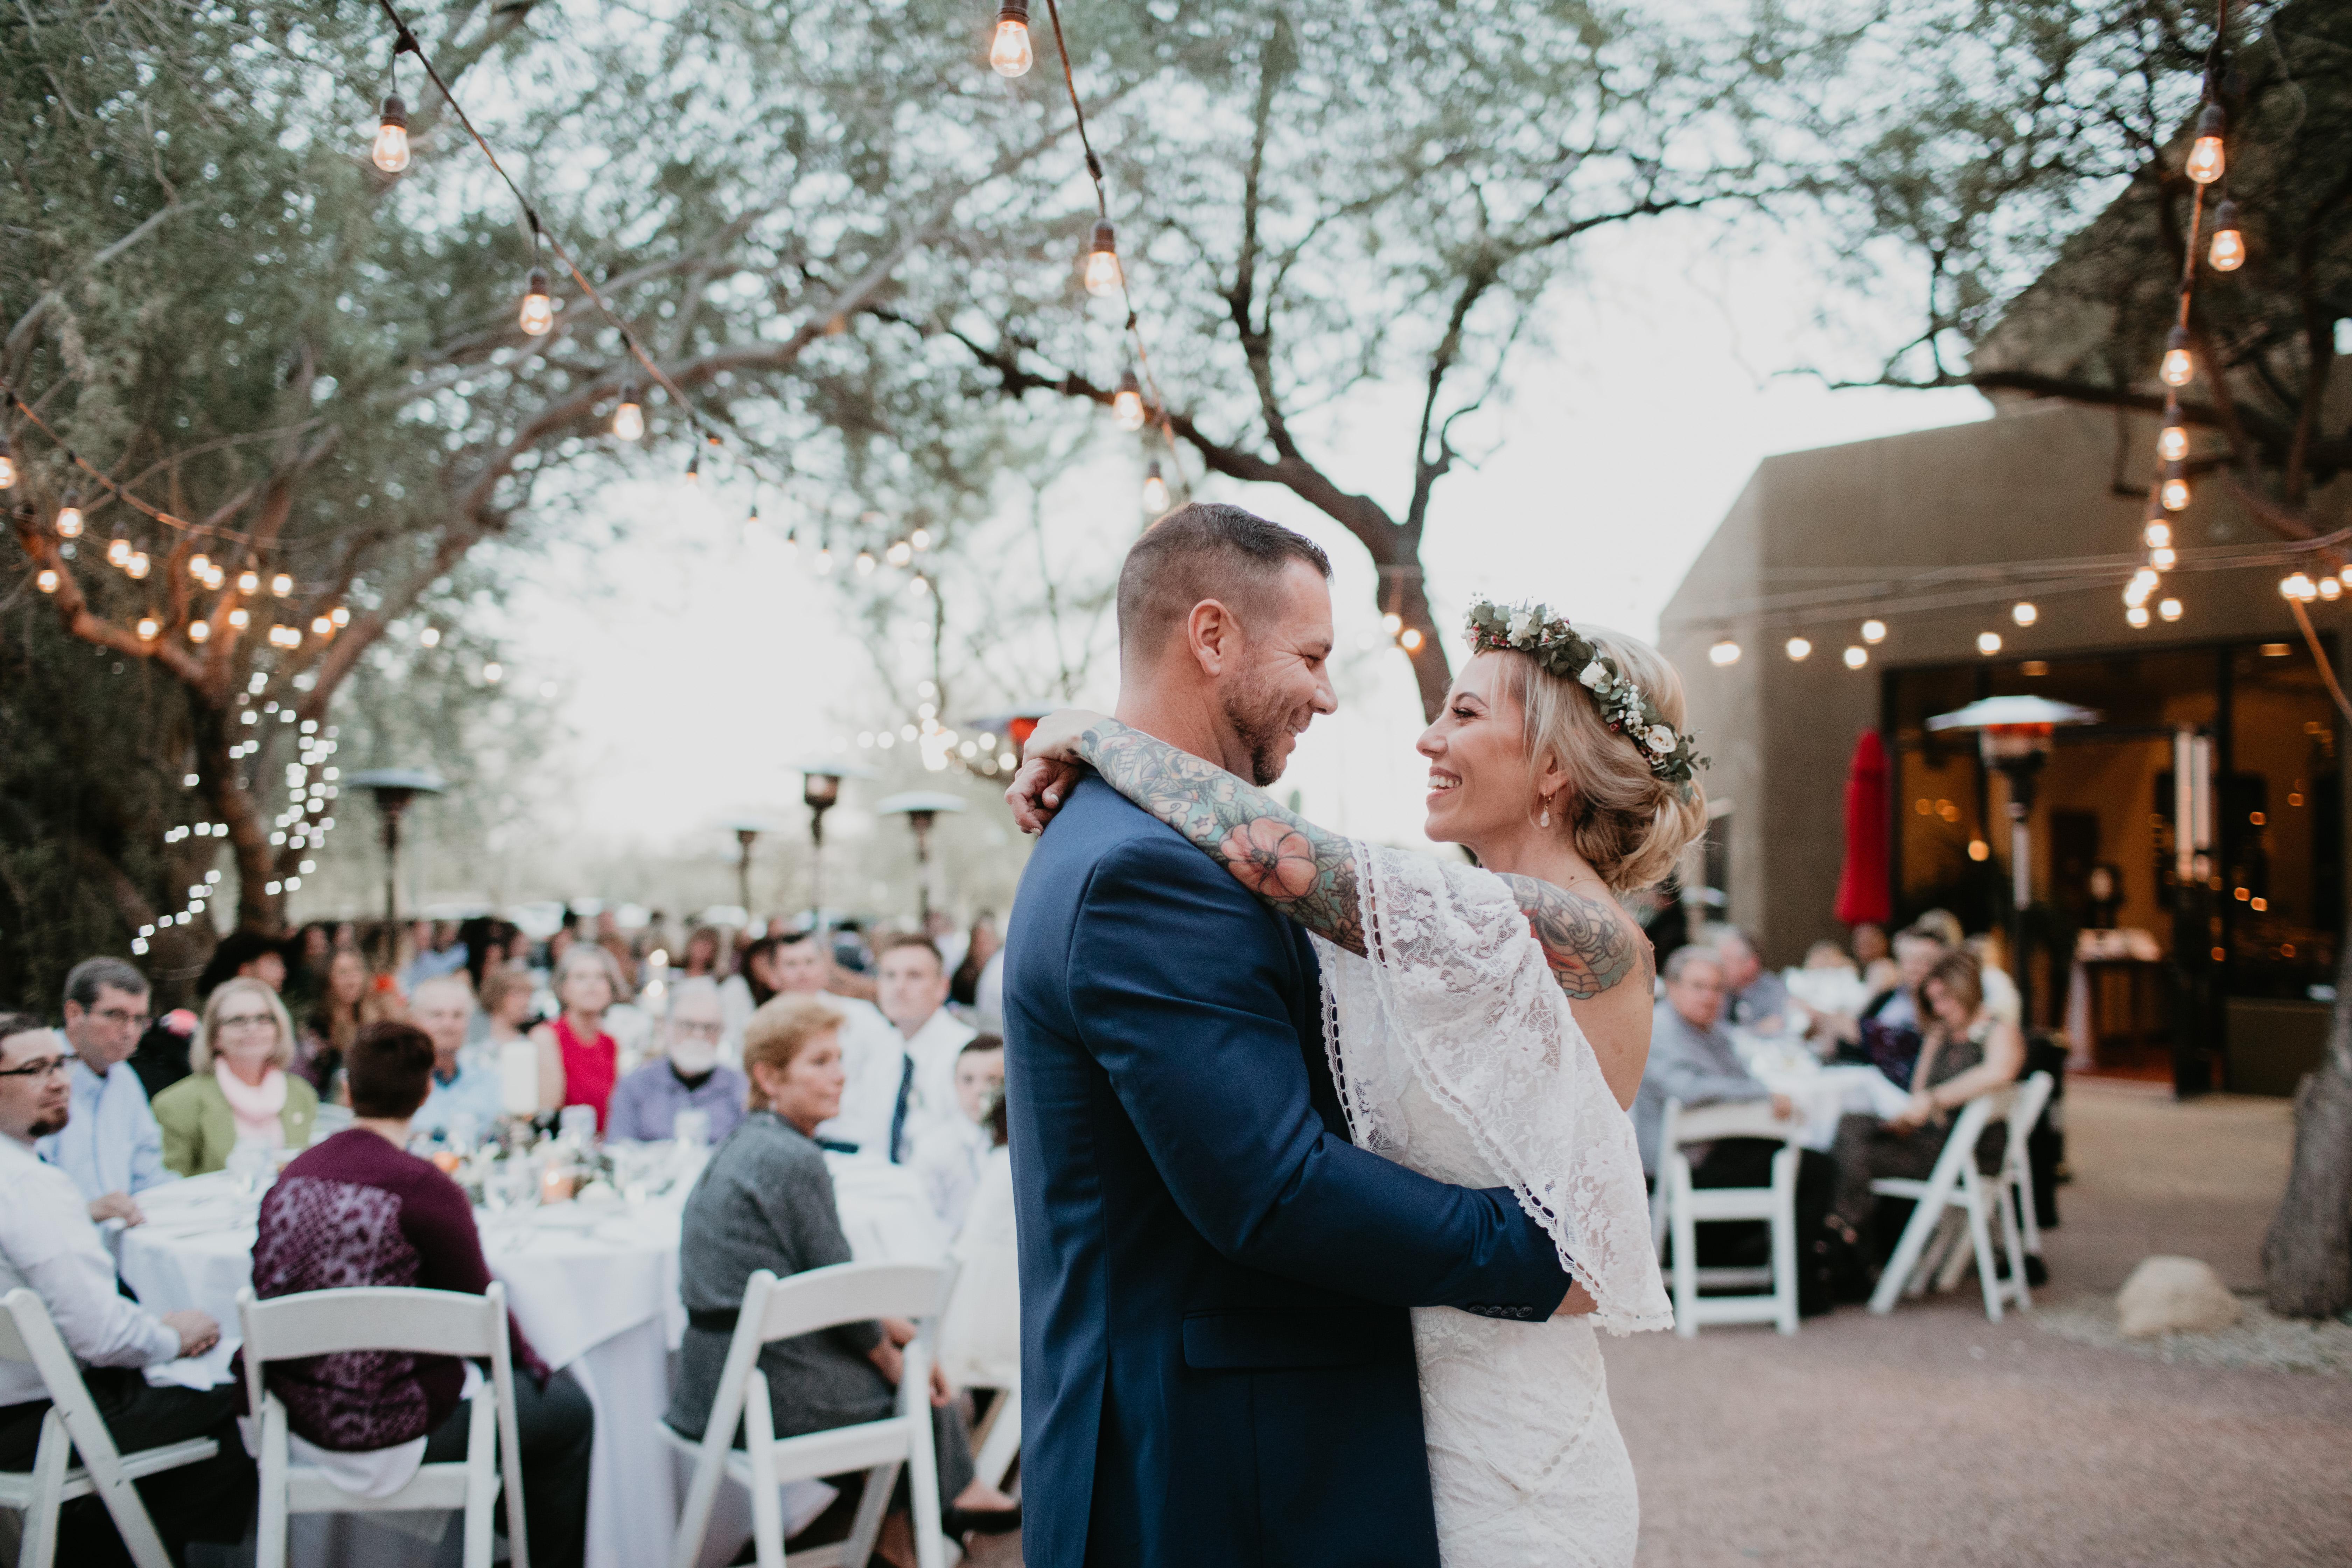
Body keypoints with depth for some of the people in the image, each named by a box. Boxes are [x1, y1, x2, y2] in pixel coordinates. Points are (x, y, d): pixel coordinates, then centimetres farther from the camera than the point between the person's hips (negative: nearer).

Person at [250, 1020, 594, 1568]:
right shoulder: (423, 1187, -19)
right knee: (567, 1410, 15)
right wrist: (531, 1362, 12)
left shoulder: (295, 1175, 1)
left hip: (302, 1416, 7)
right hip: (391, 1432, -7)